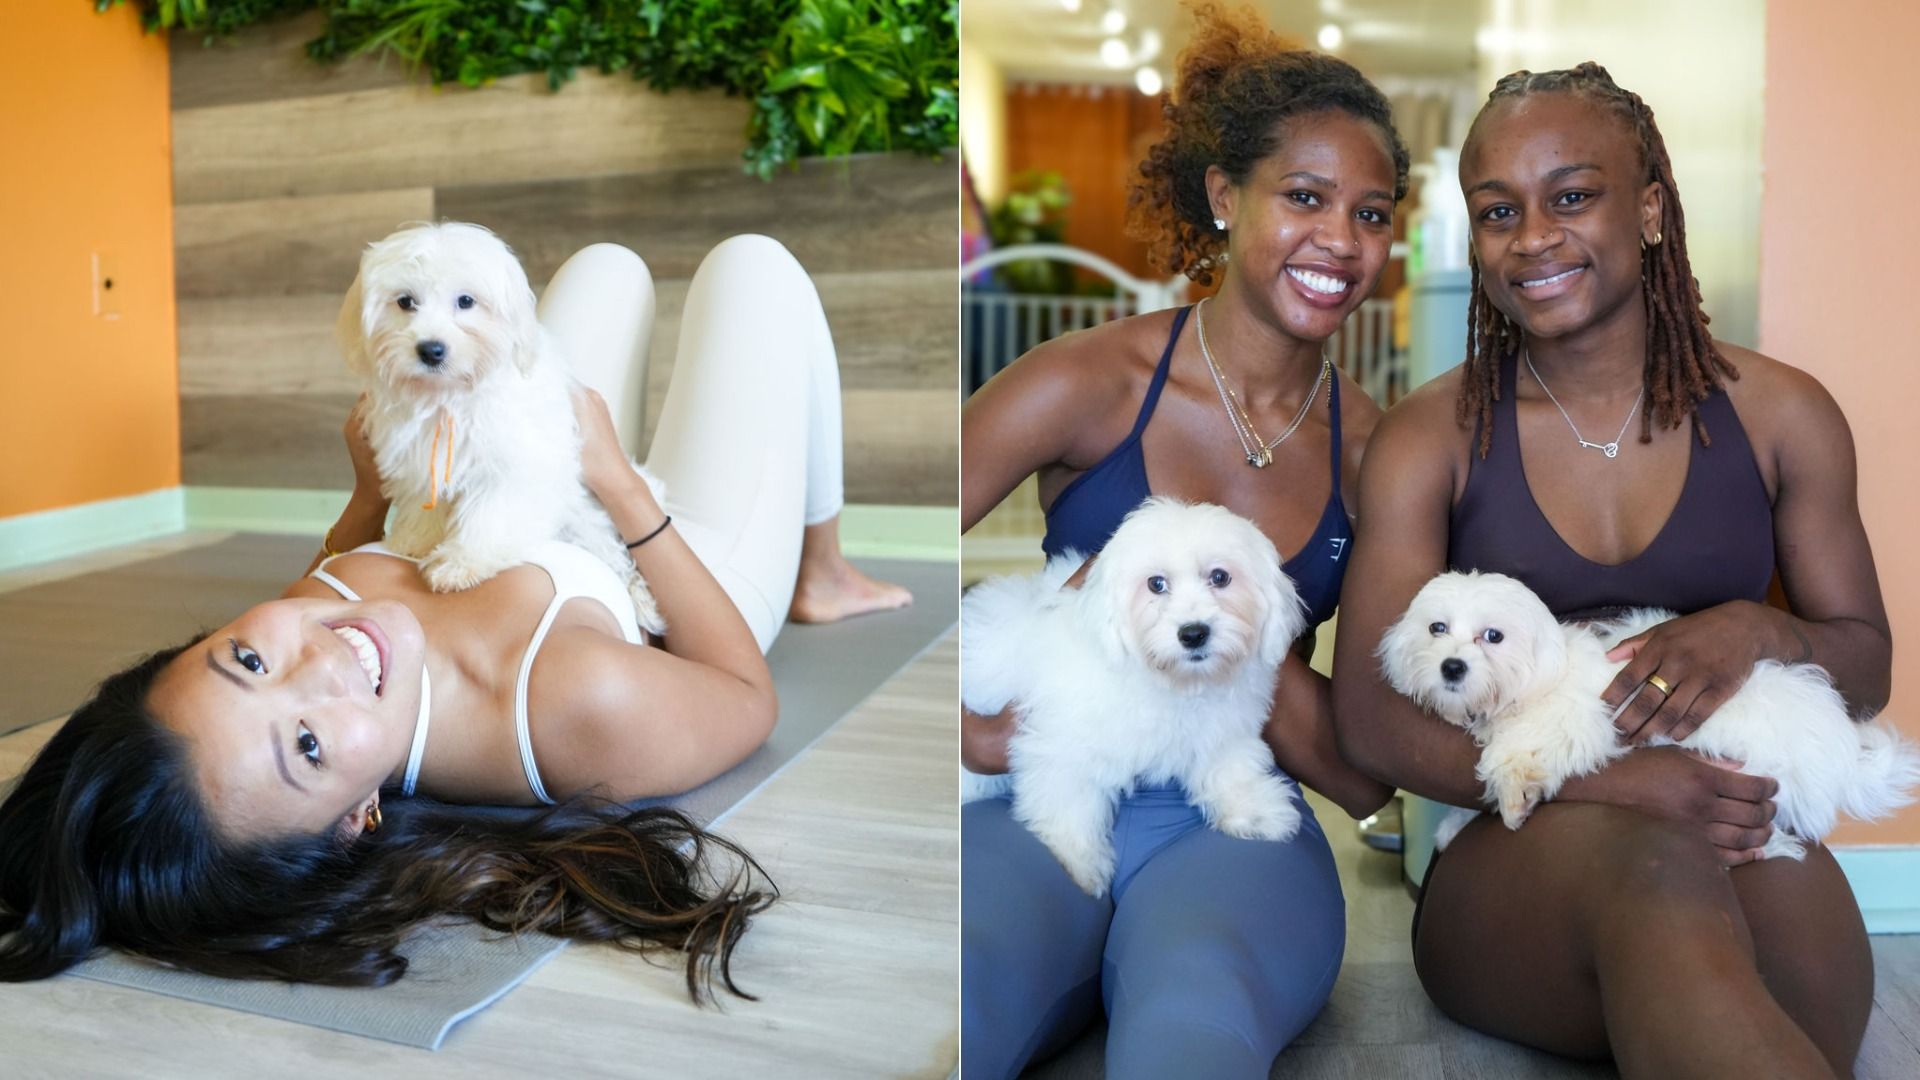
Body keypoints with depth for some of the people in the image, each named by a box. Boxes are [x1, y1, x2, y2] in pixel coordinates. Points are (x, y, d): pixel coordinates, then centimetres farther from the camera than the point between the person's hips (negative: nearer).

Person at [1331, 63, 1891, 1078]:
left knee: (1793, 883, -34)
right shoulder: (1428, 439, 0)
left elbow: (1868, 666, 13)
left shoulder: (1780, 413, 7)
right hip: (1501, 853, -2)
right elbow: (1370, 718, -6)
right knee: (1648, 852, -37)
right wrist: (1608, 779, -21)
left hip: (1727, 817, 2)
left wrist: (1759, 630, -12)